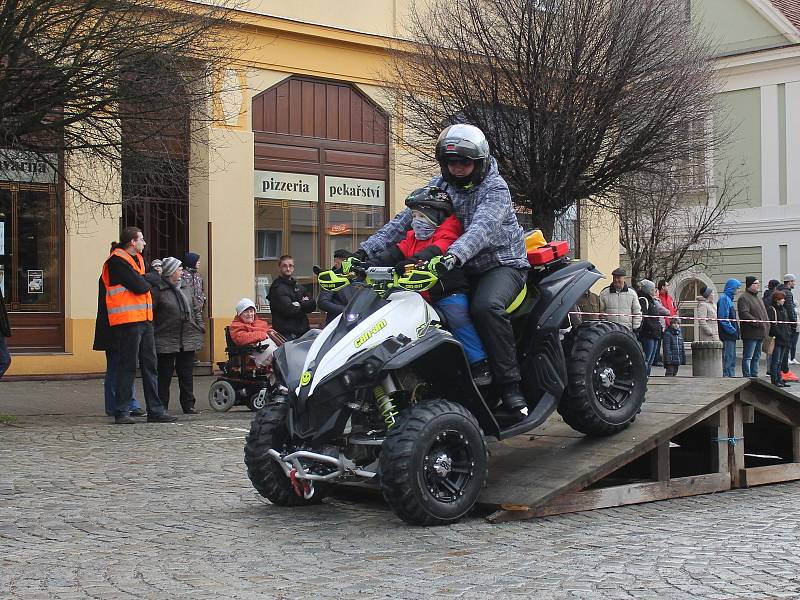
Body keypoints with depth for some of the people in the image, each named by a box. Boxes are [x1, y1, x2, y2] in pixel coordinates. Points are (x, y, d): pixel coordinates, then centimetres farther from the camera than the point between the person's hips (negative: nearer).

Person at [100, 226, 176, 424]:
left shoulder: (138, 259, 19)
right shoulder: (117, 261, -11)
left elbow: (146, 282, 17)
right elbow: (140, 286, -16)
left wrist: (143, 281, -2)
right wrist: (148, 282, 3)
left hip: (144, 319, 9)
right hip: (127, 321, -9)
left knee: (150, 365, 9)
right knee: (127, 366, -5)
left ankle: (155, 410, 13)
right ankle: (122, 412, 2)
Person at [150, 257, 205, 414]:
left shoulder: (185, 289, 13)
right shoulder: (158, 289, -7)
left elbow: (196, 309, 20)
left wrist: (200, 328, 12)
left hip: (188, 340, 6)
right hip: (166, 341, -6)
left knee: (187, 374, 9)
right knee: (164, 375, 1)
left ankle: (188, 405, 15)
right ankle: (162, 406, 8)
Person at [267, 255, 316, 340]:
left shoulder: (297, 286, 20)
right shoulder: (277, 288, -7)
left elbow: (312, 305, 13)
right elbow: (289, 310, -17)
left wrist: (299, 304, -5)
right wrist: (304, 304, 0)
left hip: (303, 332, 7)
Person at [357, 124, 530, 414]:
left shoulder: (495, 188, -13)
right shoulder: (440, 185, 6)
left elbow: (482, 227, -32)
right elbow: (405, 220, -2)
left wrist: (454, 255, -52)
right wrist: (366, 249, -15)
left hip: (503, 263, -6)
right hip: (465, 268, 6)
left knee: (486, 306, -36)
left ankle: (510, 384, -28)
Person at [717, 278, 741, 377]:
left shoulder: (728, 298, 18)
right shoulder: (724, 299, -13)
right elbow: (723, 318, -20)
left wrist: (735, 330, 14)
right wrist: (732, 330, -18)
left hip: (731, 336, 10)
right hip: (727, 335, -10)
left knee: (732, 358, 13)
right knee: (728, 358, -8)